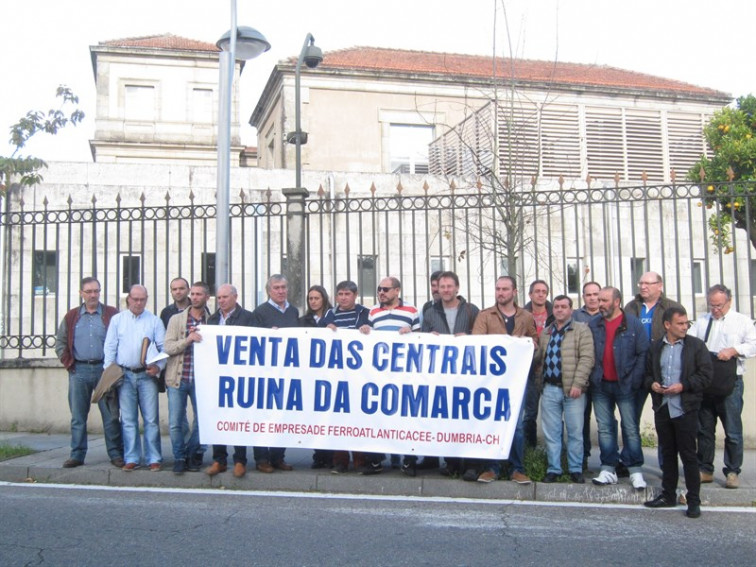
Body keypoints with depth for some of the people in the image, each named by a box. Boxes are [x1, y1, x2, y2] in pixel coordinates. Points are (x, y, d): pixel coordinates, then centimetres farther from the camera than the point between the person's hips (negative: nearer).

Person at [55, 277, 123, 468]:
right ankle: (77, 455, 14)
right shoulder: (72, 317, 10)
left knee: (110, 415, 1)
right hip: (79, 371, 3)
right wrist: (68, 362, 5)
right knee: (78, 417, 7)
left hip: (104, 370, -2)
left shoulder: (111, 314, 1)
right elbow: (60, 342, 16)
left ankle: (116, 454, 7)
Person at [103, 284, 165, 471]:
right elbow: (110, 347, 7)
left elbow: (164, 347, 4)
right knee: (128, 420, 4)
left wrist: (158, 366, -12)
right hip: (124, 375, 1)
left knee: (151, 419, -2)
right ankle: (132, 459, 10)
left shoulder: (154, 321, 7)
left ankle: (153, 459, 4)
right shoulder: (117, 319, 10)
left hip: (147, 375, -1)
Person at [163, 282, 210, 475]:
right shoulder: (176, 319, 4)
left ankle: (191, 454, 24)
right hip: (178, 378, 0)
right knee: (176, 423, 1)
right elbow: (167, 348, -5)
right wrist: (188, 339, -18)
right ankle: (179, 458, 19)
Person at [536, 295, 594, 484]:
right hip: (549, 389, 4)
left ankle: (576, 470, 13)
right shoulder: (545, 333, 16)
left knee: (575, 432, 2)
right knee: (551, 432, 6)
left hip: (572, 390, -4)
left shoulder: (582, 330, 0)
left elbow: (587, 358, -9)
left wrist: (578, 384, -16)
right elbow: (540, 358, 19)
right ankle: (553, 469, 15)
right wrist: (539, 381, 9)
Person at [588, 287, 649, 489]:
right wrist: (591, 377, 0)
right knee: (604, 428, 7)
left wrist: (634, 381, -10)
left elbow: (643, 354, -5)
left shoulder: (633, 325, -3)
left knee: (631, 428, 2)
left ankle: (635, 470, 9)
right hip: (600, 385, 3)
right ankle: (608, 469, 14)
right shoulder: (593, 325, 6)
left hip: (624, 385, -3)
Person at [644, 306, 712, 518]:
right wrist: (652, 384, -5)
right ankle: (668, 495, 24)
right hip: (662, 407, 4)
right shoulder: (656, 347, 10)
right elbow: (647, 373, 16)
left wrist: (683, 386, -16)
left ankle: (694, 500, 8)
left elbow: (705, 375, -6)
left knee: (688, 455, -1)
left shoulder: (696, 345, -2)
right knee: (667, 453, 13)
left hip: (685, 409, -4)